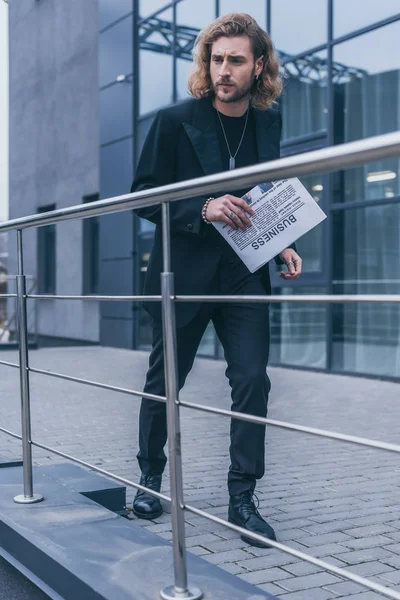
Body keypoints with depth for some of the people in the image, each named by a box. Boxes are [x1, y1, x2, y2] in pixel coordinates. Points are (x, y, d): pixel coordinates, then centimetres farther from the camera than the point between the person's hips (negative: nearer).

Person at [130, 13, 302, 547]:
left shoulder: (269, 122, 5)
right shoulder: (175, 122, -7)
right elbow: (144, 196, -8)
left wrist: (282, 244, 2)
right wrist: (204, 209, -23)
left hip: (245, 273, 3)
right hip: (185, 274, -2)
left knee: (252, 379, -5)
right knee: (164, 382, 9)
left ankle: (243, 498, 7)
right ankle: (150, 478, 30)